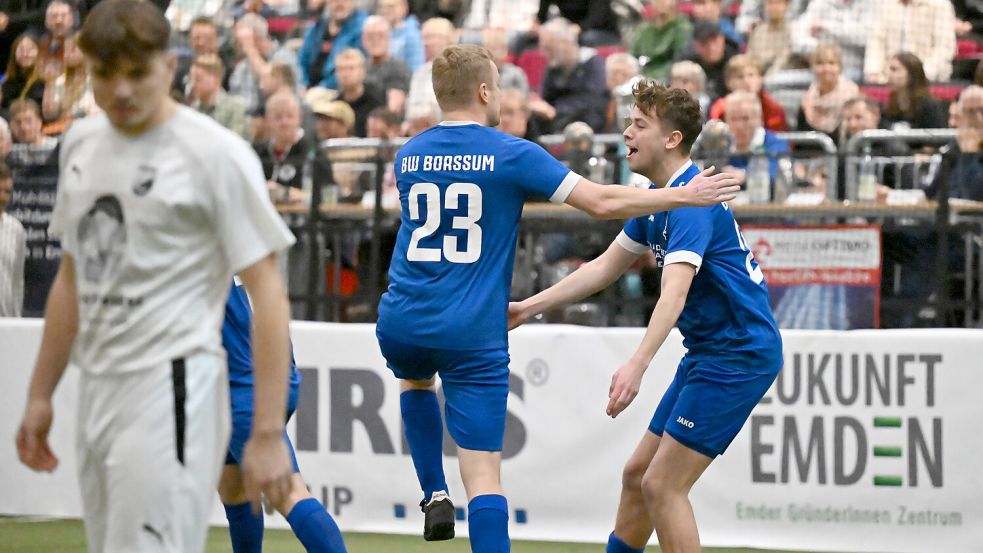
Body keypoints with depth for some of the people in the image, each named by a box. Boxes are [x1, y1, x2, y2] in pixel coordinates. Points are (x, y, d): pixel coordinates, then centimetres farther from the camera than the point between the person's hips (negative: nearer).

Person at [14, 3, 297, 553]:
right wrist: (40, 394, 21)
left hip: (170, 390, -8)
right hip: (98, 393, 8)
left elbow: (267, 290, -12)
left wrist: (269, 433, -17)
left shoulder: (214, 152, -10)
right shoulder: (82, 143, 13)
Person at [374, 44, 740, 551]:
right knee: (483, 476, -4)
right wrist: (686, 195, 3)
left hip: (400, 325, 4)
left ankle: (435, 495, 23)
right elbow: (602, 203, -7)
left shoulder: (408, 156, 9)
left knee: (416, 378, 38)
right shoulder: (512, 154, -5)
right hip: (473, 337, -4)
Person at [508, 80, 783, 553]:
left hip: (738, 355, -10)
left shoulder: (691, 202, -21)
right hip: (707, 352, 10)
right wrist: (528, 308, 18)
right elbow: (606, 266, 21)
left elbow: (675, 291, -35)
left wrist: (638, 365, -47)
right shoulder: (658, 198, 11)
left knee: (662, 485, -11)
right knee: (636, 475, 13)